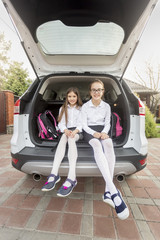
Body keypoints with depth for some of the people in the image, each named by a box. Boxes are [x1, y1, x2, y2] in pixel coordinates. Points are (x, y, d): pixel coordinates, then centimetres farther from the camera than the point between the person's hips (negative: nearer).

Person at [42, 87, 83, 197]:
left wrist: (75, 131, -20)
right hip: (66, 132, 2)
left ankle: (72, 178, -46)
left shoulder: (81, 109, 13)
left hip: (78, 132, -1)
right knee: (64, 137, -34)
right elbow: (61, 123, 6)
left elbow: (81, 123, 1)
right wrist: (66, 130, -16)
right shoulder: (63, 109, 19)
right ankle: (54, 174, -42)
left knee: (71, 138, -36)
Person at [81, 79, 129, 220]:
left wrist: (104, 132, -13)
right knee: (97, 145, -38)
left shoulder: (106, 106, 9)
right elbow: (84, 125, -1)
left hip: (102, 131, 2)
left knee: (108, 144, -35)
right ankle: (113, 190, -47)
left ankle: (108, 191, -37)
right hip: (89, 131, -2)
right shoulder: (85, 106, 3)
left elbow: (107, 123, 8)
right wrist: (94, 133, -18)